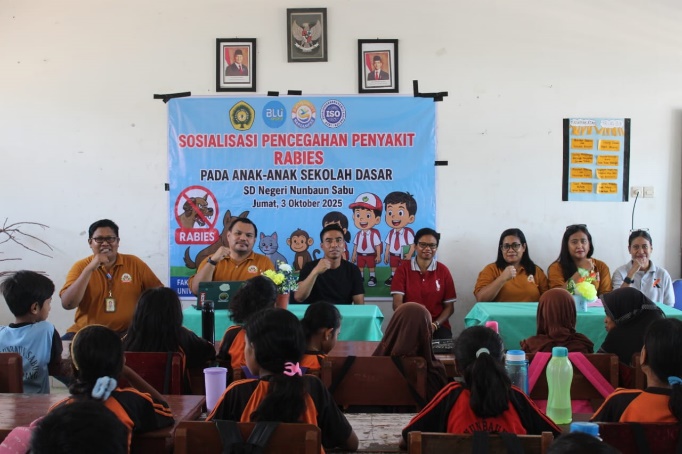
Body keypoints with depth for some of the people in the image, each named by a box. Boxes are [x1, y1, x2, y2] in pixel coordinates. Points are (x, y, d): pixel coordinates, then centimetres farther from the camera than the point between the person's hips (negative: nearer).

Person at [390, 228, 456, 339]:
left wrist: (435, 324, -10)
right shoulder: (403, 268, 3)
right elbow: (397, 303, -5)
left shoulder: (443, 271, 7)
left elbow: (449, 307, 7)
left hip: (437, 326, 1)